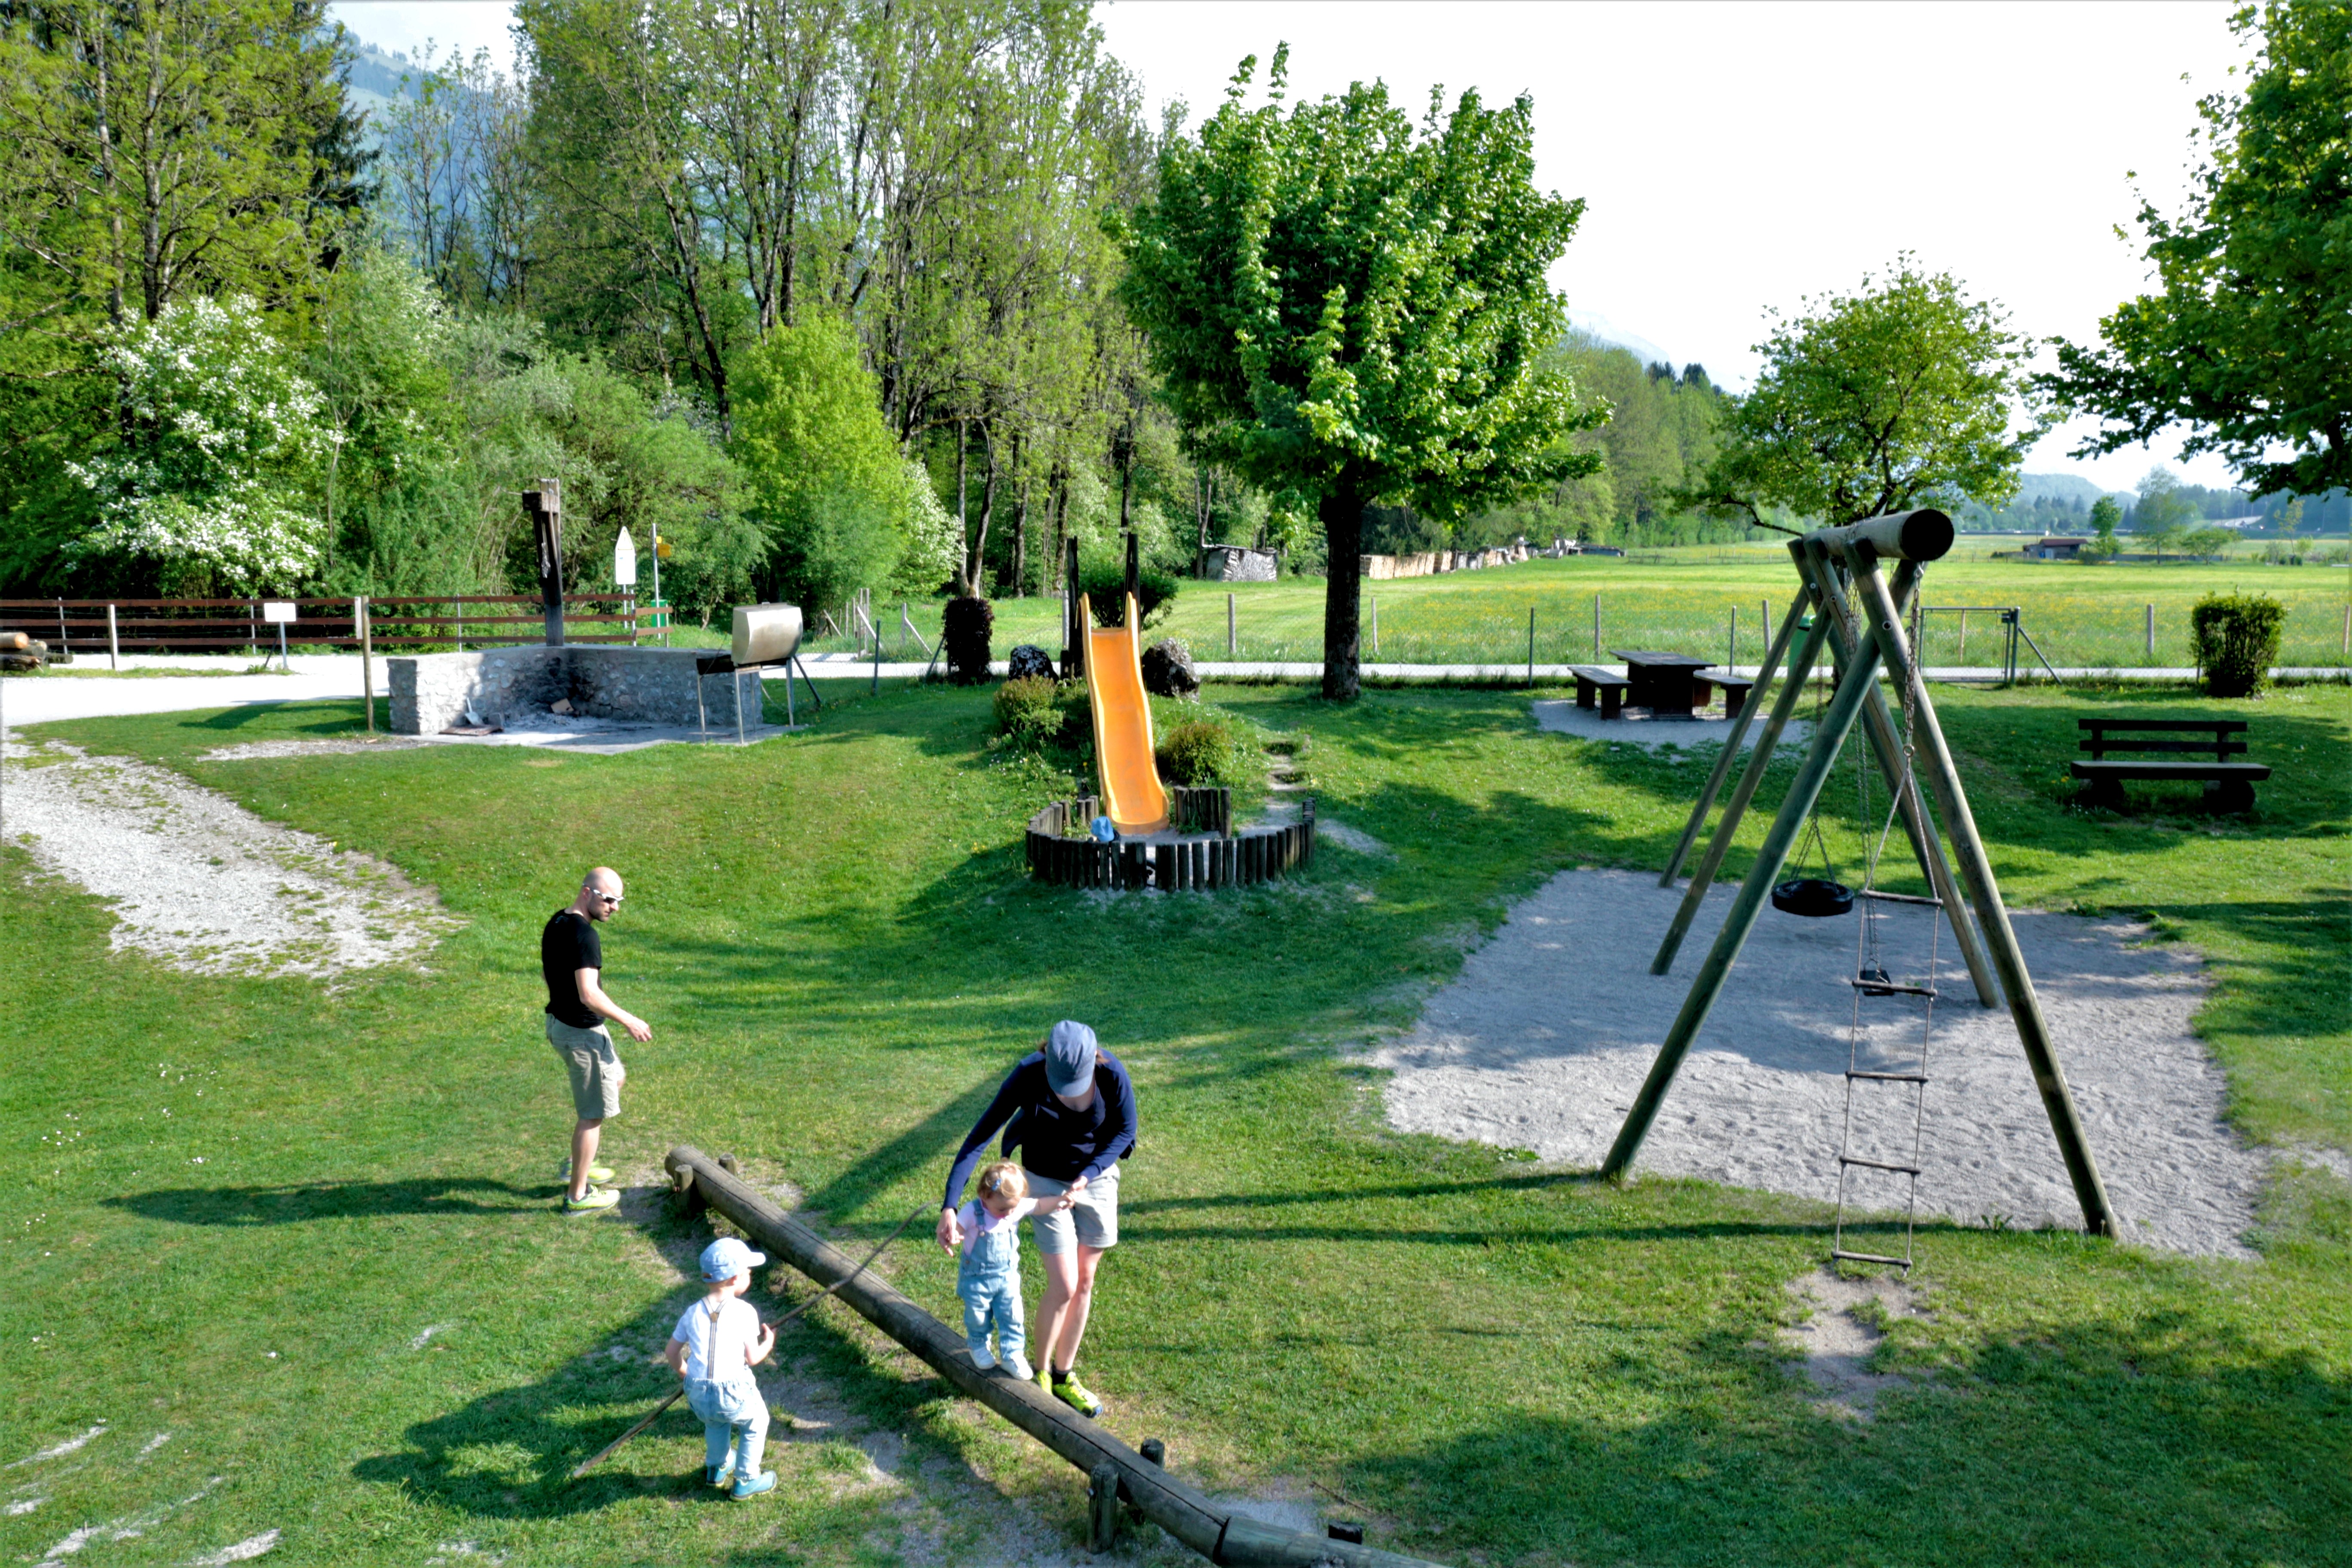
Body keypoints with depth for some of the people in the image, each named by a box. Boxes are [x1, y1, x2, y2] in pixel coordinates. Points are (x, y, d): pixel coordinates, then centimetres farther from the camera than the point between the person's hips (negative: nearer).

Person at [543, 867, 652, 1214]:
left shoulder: (557, 923, 5)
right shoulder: (583, 934, -25)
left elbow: (548, 972, 18)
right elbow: (589, 994, -30)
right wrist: (629, 1021, -19)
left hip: (559, 1022, 10)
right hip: (582, 1032, -10)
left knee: (616, 1077, 28)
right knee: (593, 1115, 3)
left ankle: (578, 1164, 34)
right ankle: (578, 1195, 15)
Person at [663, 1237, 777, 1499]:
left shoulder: (693, 1313, 8)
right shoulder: (744, 1312, -5)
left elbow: (671, 1352, 15)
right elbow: (752, 1358, -3)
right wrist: (768, 1343, 18)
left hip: (698, 1398, 5)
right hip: (735, 1395, -5)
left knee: (715, 1421, 36)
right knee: (756, 1421, 25)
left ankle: (716, 1468, 52)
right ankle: (746, 1480, 30)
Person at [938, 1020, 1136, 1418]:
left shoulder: (1111, 1072, -27)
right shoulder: (1028, 1076, -30)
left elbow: (1125, 1130, -10)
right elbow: (981, 1135, -28)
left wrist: (1086, 1178, -22)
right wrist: (949, 1208, -33)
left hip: (1096, 1177, 2)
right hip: (1046, 1182, -2)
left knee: (1085, 1284, 11)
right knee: (1064, 1288, -3)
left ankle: (1064, 1376, 30)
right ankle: (1040, 1373, 22)